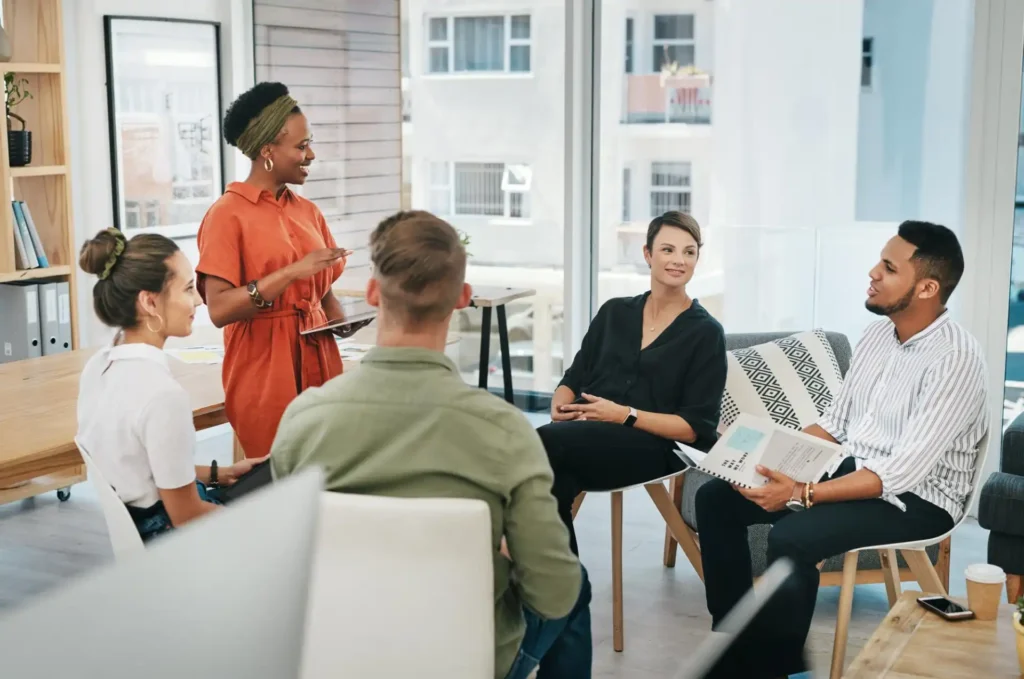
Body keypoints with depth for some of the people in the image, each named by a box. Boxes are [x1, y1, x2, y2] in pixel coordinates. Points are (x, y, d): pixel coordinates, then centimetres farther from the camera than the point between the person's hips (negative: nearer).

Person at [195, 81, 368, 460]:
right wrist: (292, 272, -23)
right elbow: (219, 309, -17)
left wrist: (341, 322, -3)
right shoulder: (227, 214, -9)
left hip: (319, 364, 6)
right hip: (263, 372, -5)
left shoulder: (308, 212, 10)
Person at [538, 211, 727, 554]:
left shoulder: (706, 332, 6)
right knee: (556, 475, -36)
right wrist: (560, 407, -6)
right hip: (589, 436, 4)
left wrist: (626, 415, -13)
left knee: (545, 442, -34)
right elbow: (573, 378, 19)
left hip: (653, 446, -3)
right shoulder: (614, 312, 20)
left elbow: (697, 427, -1)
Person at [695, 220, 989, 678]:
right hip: (848, 467, 9)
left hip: (916, 497, -8)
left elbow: (902, 473, -27)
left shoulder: (956, 358, -22)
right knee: (716, 498, -4)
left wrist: (803, 494, -32)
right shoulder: (878, 332, 4)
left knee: (791, 536, -33)